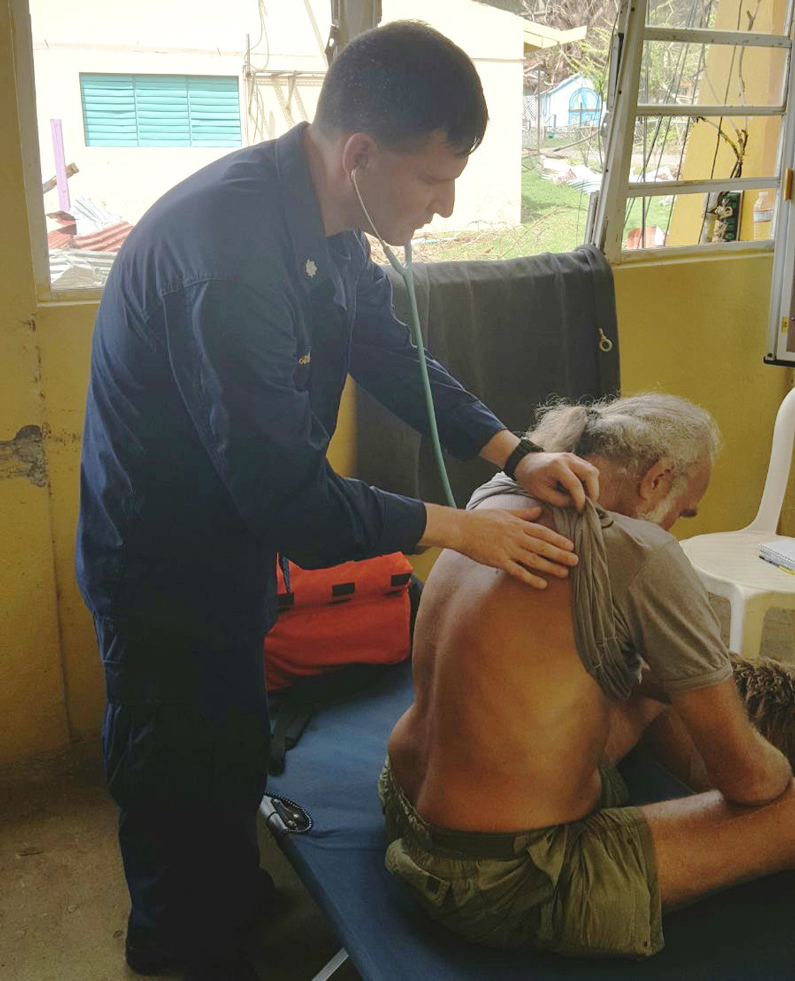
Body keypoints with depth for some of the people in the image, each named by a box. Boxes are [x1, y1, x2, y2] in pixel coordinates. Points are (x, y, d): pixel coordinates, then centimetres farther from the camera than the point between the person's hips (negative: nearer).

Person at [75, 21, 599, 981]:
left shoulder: (324, 220, -6)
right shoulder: (228, 251, -35)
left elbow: (389, 350, 7)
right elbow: (290, 497, -32)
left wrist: (511, 451, -3)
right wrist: (457, 528, -21)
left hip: (233, 534, 8)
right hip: (162, 567, -8)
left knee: (232, 744, 27)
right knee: (181, 775, 14)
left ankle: (228, 892, 54)